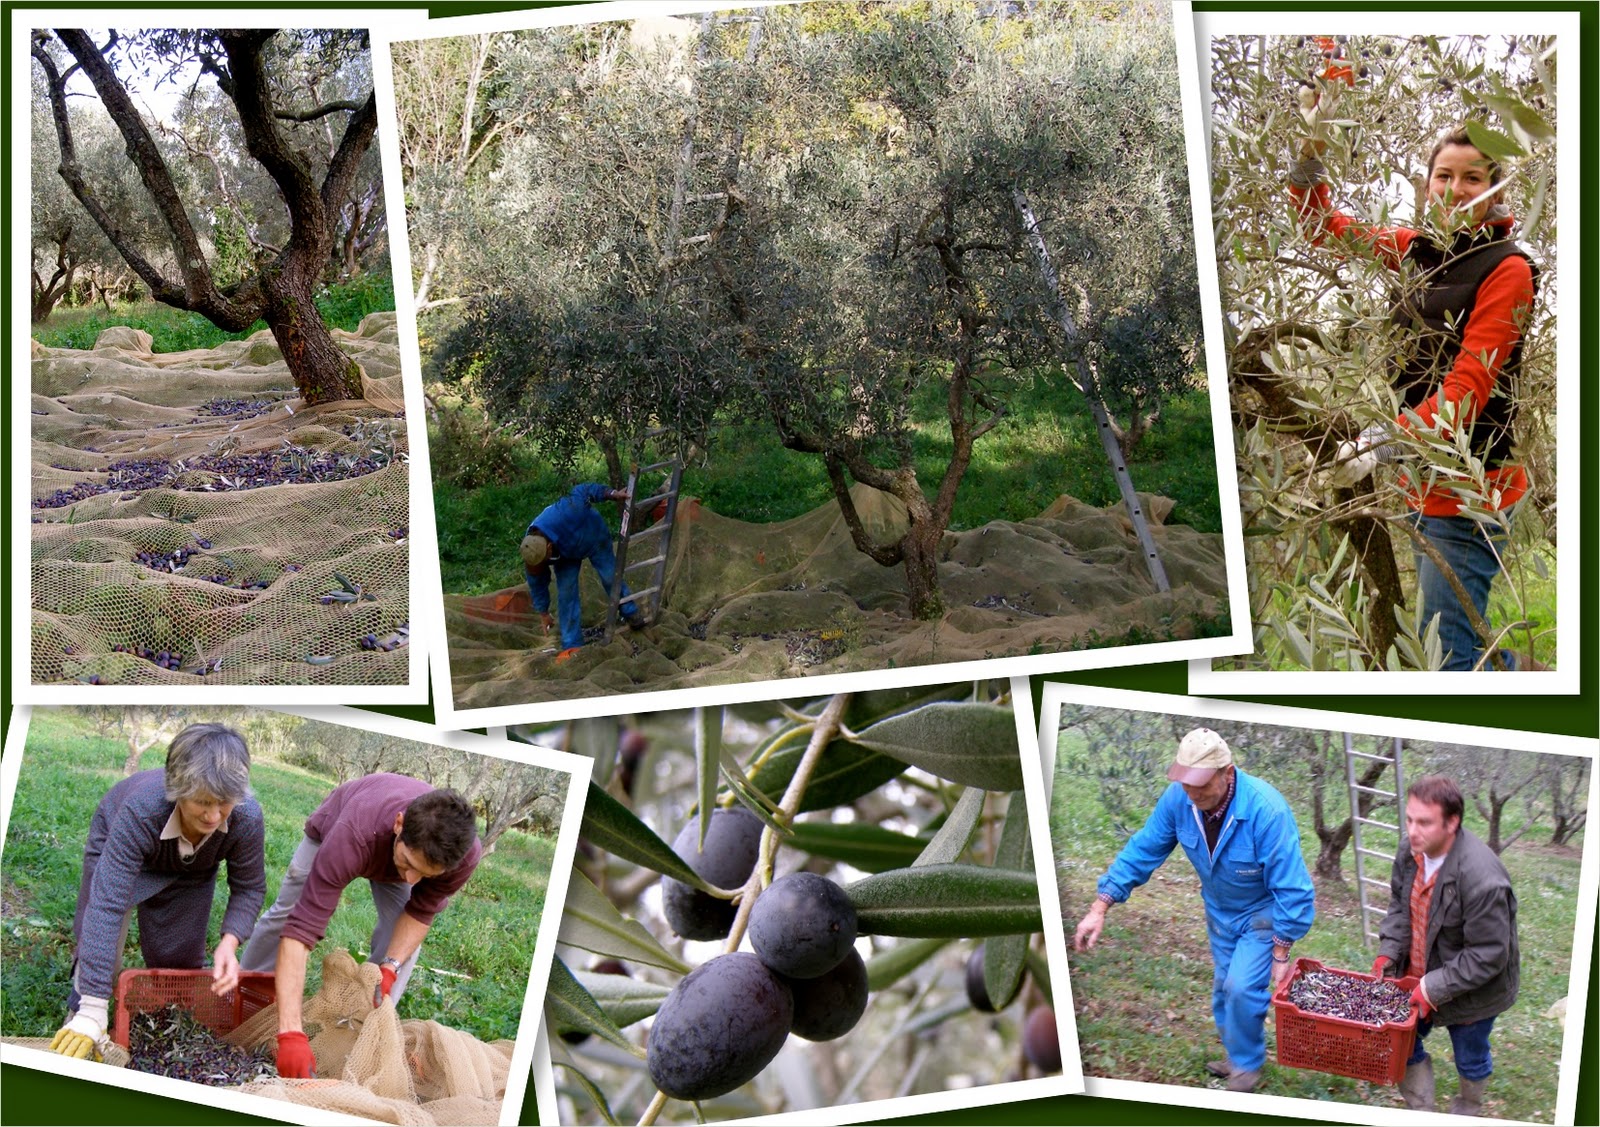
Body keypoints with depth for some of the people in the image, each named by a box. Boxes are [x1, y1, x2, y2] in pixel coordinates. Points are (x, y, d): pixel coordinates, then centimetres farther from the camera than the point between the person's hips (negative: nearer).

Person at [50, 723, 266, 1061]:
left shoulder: (246, 818, -38)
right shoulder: (142, 808, -47)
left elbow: (249, 888, -18)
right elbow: (106, 905, -49)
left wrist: (229, 942, -39)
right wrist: (92, 1012, -52)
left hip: (191, 872, 2)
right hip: (118, 852, -2)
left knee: (178, 960, 6)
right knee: (99, 943, -10)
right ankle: (79, 1016, 15)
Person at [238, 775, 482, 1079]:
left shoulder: (464, 855, -40)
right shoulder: (352, 837, -52)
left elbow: (421, 912, -19)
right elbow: (301, 929, -53)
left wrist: (390, 967, -35)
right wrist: (290, 1033, -60)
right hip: (331, 829, -2)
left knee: (403, 938, -13)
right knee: (287, 913, 5)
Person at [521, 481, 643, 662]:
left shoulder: (564, 514, -48)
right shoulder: (532, 551, -31)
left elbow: (583, 491, -30)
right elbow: (537, 585, -14)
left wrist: (613, 494, -29)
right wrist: (543, 613, -4)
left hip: (593, 538, -2)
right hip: (566, 554, 2)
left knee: (610, 577, 4)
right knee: (566, 592, -9)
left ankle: (631, 614, 29)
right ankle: (572, 645, -3)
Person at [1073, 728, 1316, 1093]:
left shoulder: (1266, 810, -38)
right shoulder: (1179, 798, -23)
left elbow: (1291, 889, -30)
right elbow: (1141, 851, -12)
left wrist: (1280, 955, -25)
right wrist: (1099, 909, -17)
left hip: (1264, 910, -5)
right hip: (1220, 909, 5)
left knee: (1242, 987, -15)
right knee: (1223, 987, 16)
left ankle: (1247, 1065, 7)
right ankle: (1236, 1054, 39)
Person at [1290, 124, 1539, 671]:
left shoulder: (1506, 268, -14)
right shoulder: (1421, 247, 7)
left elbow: (1469, 386, -22)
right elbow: (1330, 228, 19)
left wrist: (1388, 439, -36)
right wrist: (1307, 167, 0)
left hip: (1469, 484, -8)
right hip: (1425, 481, 8)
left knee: (1448, 652, -11)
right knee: (1462, 630, 22)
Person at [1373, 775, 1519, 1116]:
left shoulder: (1482, 878, -37)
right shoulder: (1411, 850, -14)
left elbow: (1487, 956, -30)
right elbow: (1399, 906, 4)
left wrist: (1434, 987, -29)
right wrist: (1389, 952, -9)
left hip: (1472, 990, -5)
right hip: (1419, 976, 5)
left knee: (1470, 1058, 20)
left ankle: (1468, 1111, 49)